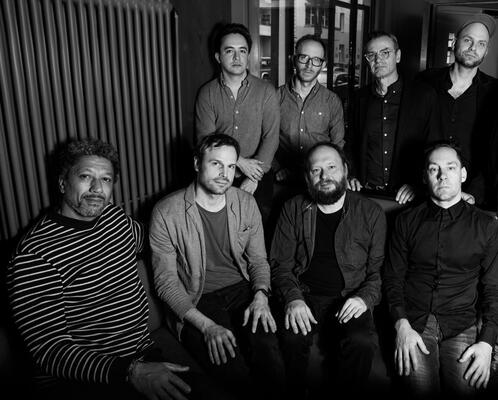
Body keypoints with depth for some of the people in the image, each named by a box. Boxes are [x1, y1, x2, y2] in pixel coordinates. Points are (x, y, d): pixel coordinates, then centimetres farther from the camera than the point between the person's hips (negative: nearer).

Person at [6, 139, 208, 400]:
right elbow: (49, 349, -19)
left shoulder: (115, 216, 6)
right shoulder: (34, 256, -15)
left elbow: (147, 237, 30)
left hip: (143, 353, 6)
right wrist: (130, 372, -30)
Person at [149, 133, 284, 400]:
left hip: (242, 291, 3)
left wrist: (260, 295, -9)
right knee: (236, 376, -24)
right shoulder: (166, 213, -9)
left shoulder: (246, 204, 4)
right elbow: (166, 281, -8)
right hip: (196, 303, -3)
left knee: (272, 367, -21)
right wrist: (206, 325, -17)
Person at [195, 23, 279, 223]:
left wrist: (254, 178, -16)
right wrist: (240, 162, -16)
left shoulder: (266, 91, -1)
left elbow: (271, 137, -8)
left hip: (259, 177, 0)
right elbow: (205, 138, -7)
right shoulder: (207, 93, 1)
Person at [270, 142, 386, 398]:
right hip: (303, 296, 1)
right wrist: (293, 298, -13)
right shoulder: (293, 209, 8)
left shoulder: (371, 213, 6)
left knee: (363, 343, -29)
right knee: (290, 339, -29)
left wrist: (365, 297, -12)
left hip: (349, 299, 0)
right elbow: (280, 263, 5)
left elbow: (379, 269, 6)